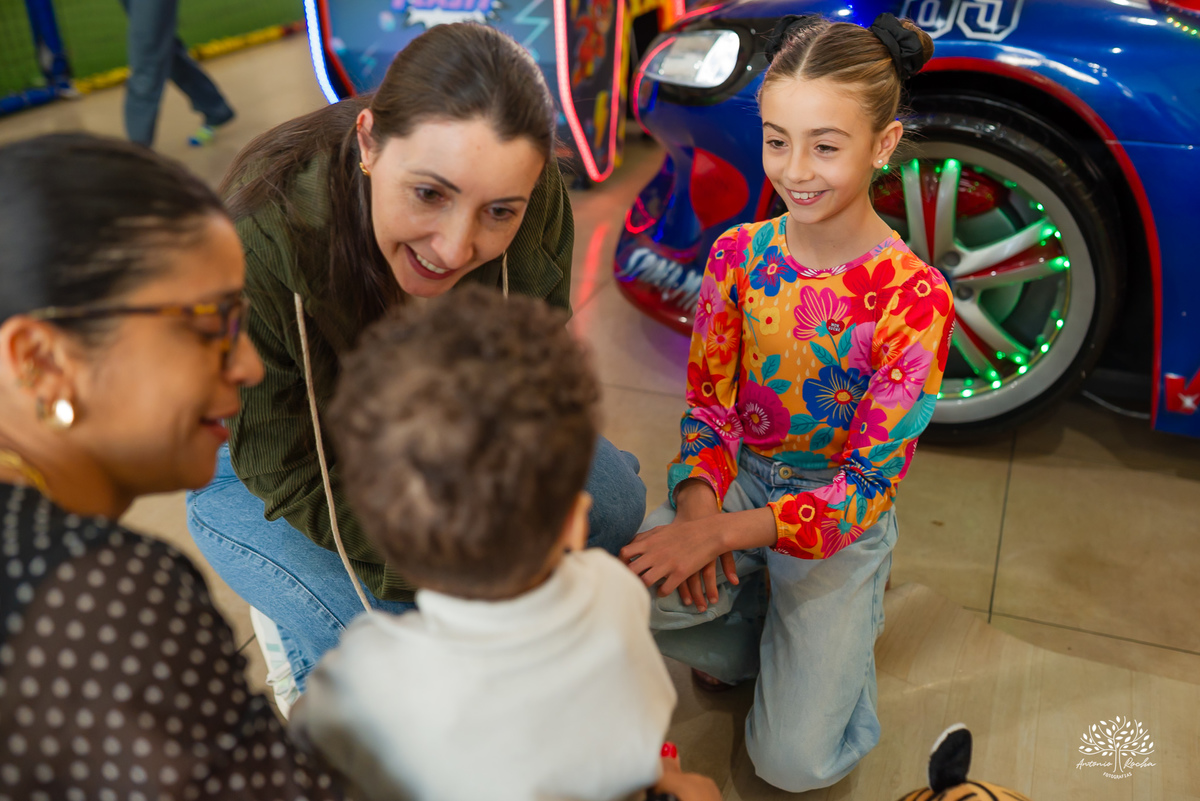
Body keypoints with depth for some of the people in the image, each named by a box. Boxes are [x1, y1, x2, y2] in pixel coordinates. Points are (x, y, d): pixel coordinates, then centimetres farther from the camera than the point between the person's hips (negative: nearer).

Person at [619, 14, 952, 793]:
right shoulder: (739, 255, -7)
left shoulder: (913, 297, -20)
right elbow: (709, 402, -2)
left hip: (840, 519, -3)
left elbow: (868, 487, -20)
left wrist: (719, 532, -30)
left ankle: (840, 642, 19)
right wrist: (696, 503, -23)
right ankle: (754, 637, 7)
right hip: (739, 479, 3)